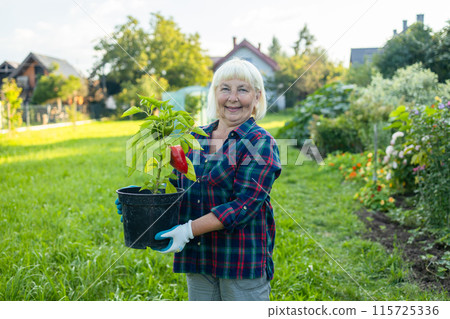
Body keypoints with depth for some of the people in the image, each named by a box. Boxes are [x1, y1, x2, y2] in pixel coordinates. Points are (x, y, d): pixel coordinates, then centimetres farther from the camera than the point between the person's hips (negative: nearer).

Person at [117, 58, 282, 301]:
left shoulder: (260, 143, -10)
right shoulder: (195, 139, 8)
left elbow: (244, 205, -18)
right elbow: (178, 185, 15)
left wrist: (189, 229, -22)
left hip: (243, 261, -5)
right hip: (199, 259, 5)